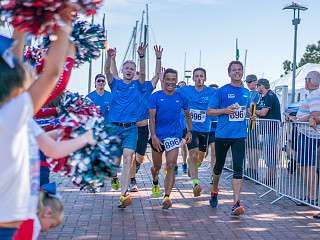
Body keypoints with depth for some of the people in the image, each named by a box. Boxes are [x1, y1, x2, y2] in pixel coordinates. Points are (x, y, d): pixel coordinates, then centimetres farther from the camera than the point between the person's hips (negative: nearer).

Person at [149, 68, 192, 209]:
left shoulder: (181, 97, 0)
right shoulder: (156, 96, -6)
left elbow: (187, 115, 15)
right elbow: (152, 117, -11)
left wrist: (189, 131, 7)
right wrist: (153, 136, -20)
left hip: (174, 136, 0)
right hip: (158, 136, 0)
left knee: (170, 166, -12)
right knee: (157, 166, 16)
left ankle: (167, 197, -12)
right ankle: (155, 184, 48)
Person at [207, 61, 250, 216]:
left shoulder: (246, 92, 11)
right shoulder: (222, 91, -4)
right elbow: (209, 111, -3)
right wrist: (225, 110, -17)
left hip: (239, 135, 2)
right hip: (222, 134, -2)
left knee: (238, 168, -9)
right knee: (219, 165, 14)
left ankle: (236, 203, -11)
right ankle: (214, 190, 41)